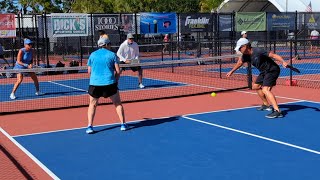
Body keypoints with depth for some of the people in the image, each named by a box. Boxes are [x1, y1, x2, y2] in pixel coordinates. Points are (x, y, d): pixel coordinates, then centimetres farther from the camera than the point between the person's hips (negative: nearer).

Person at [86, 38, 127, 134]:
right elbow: (118, 71, -1)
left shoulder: (92, 55, 9)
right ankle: (123, 124, 14)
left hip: (95, 83, 1)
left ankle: (89, 127, 7)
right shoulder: (112, 55, 3)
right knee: (118, 104, 15)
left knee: (92, 105, 17)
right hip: (110, 83, -1)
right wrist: (115, 80, 15)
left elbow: (89, 71, 12)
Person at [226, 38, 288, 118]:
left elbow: (273, 55, -28)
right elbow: (240, 62, 22)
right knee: (255, 86, 23)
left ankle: (277, 111, -31)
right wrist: (231, 71, 33)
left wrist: (283, 62, -42)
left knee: (265, 90, -24)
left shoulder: (258, 51, -26)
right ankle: (266, 105, 39)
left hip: (272, 70, -10)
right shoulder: (246, 55, 0)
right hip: (264, 72, 10)